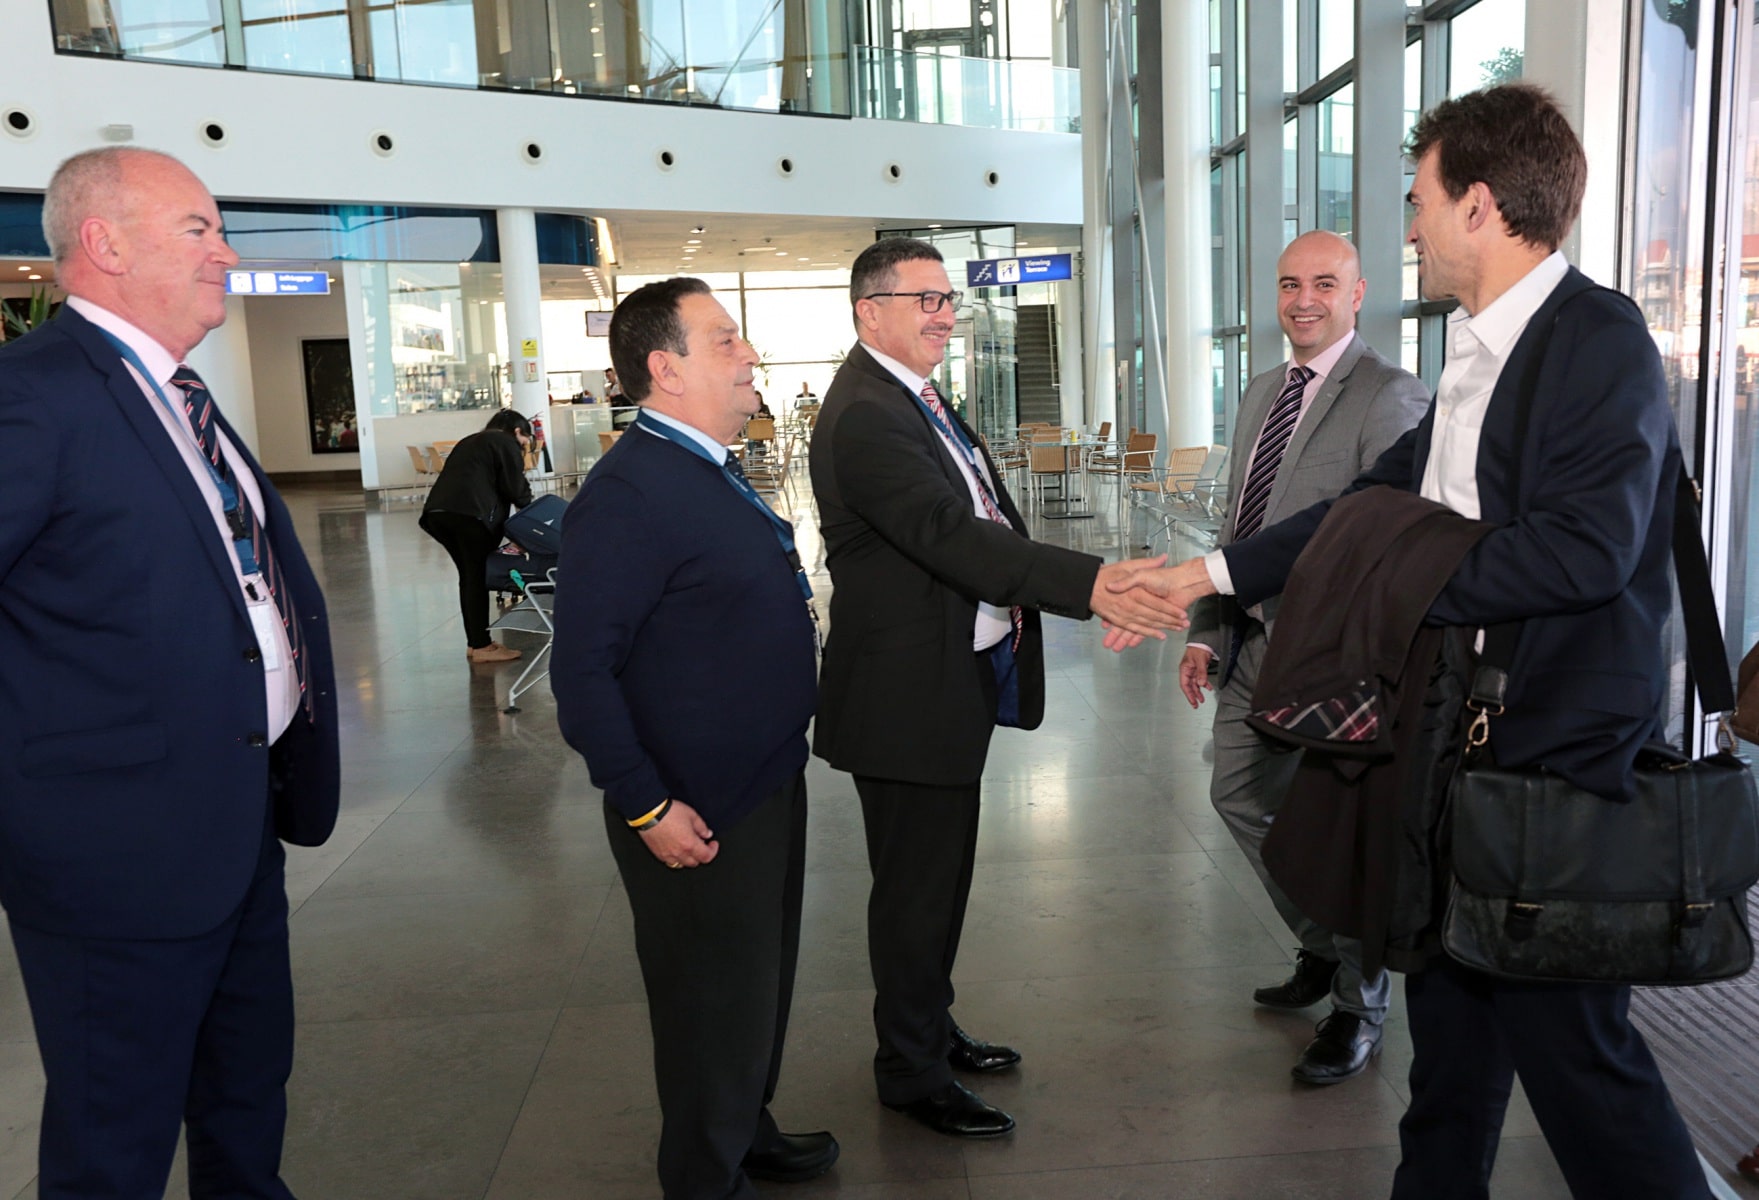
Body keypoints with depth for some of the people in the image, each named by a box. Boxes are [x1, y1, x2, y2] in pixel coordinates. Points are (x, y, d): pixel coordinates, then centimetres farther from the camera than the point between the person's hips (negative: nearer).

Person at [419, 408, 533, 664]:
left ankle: (474, 642, 18)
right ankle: (481, 646, -1)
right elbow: (514, 487, 1)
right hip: (470, 512, -8)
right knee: (478, 577, -2)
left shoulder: (470, 442, 32)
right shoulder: (507, 444, 8)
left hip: (437, 510, 8)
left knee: (468, 576, 14)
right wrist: (530, 508, 20)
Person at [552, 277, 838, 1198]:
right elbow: (582, 673, -24)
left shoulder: (709, 470, 7)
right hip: (697, 813, -9)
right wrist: (647, 808, -22)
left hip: (766, 782, 9)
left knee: (762, 978, 24)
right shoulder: (628, 491, -22)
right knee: (713, 1007, 9)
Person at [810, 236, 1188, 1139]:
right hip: (907, 691, -10)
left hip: (959, 678, 10)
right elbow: (951, 534, -32)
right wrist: (1089, 585, -38)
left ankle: (930, 1028, 41)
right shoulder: (865, 415, -21)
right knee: (916, 885, 5)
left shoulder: (916, 396, 12)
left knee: (939, 872, 22)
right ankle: (911, 1074, 23)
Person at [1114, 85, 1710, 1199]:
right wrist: (1211, 575, 11)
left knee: (1569, 1040, 1)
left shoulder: (1601, 340, -15)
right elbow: (1376, 501, 14)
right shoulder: (1479, 354, 12)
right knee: (1450, 1005, 21)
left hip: (1553, 753, -9)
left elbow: (1587, 544, -26)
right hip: (1459, 736, 9)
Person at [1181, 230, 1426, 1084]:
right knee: (1241, 796, 17)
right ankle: (1322, 951, 41)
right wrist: (1207, 632, 7)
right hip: (1253, 641, 8)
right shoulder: (1262, 393, 13)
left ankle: (1357, 1010, 25)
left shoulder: (1388, 397, -13)